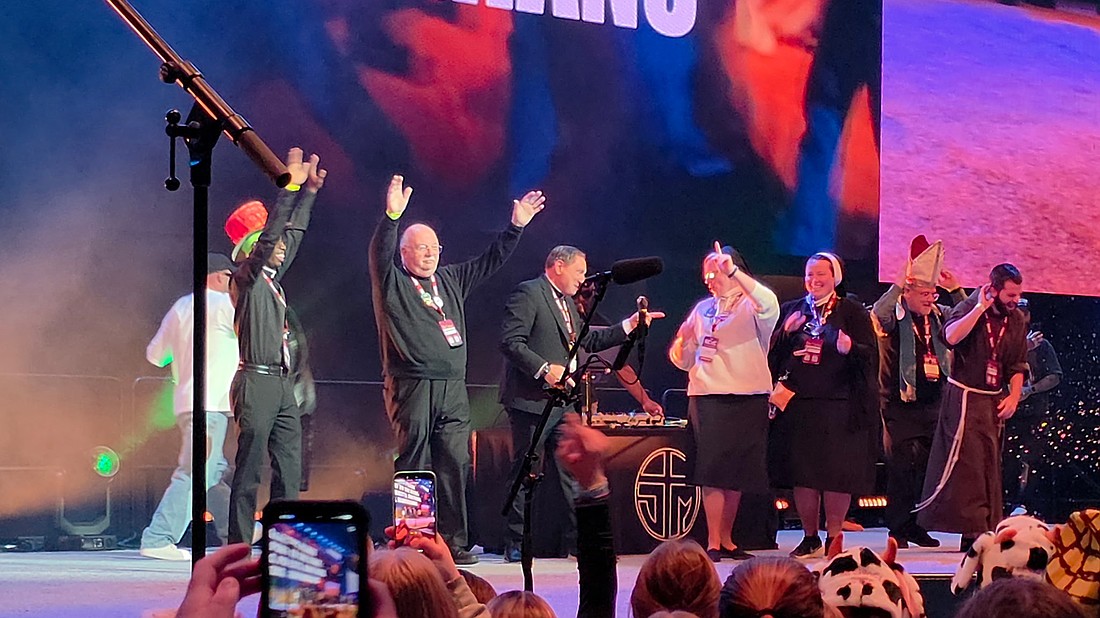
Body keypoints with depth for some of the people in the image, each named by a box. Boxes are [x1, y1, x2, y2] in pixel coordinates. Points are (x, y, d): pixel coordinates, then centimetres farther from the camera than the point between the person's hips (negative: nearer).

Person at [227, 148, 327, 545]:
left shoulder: (271, 279, 19)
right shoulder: (248, 278, -3)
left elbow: (293, 234, 27)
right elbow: (269, 236, -15)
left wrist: (309, 191, 26)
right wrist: (290, 188, -16)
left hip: (282, 385, 9)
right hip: (257, 382, -9)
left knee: (290, 466, 4)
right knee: (249, 470, -8)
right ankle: (239, 548, -7)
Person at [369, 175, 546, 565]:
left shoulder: (451, 281, 21)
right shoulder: (391, 282, 4)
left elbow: (491, 261, 25)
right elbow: (380, 253, -15)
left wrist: (517, 226, 18)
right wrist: (392, 216, -30)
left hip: (453, 389, 5)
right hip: (411, 385, -5)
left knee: (455, 466, 0)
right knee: (413, 467, -6)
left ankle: (454, 543, 2)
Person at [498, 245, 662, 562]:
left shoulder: (566, 302, 21)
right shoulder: (528, 294, -9)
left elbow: (588, 340, 24)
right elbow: (510, 342, -17)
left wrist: (629, 326, 16)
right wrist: (545, 369, -24)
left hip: (561, 403, 9)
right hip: (531, 401, -9)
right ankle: (514, 546, 1)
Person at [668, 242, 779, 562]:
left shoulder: (750, 305, 2)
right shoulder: (703, 309, 17)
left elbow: (770, 305, -24)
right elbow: (686, 360, 21)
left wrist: (733, 271, -26)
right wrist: (681, 349, -3)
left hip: (748, 400, -2)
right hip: (707, 398, 2)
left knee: (738, 474, 5)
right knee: (712, 471, -6)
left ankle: (726, 540, 16)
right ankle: (713, 543, -5)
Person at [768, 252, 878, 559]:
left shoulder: (852, 312, 5)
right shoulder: (790, 310, 15)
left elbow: (871, 354, -4)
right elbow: (771, 354, 10)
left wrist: (850, 348, -24)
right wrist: (785, 332, -7)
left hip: (838, 404, -3)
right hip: (797, 402, 3)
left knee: (836, 474, -6)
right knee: (801, 474, 2)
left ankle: (833, 537, 4)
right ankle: (810, 538, 13)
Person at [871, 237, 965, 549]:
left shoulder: (937, 315, 12)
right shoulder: (895, 318, -6)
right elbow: (879, 312, -27)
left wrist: (955, 289, -3)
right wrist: (899, 283, -30)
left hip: (932, 403, 5)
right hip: (901, 404, -5)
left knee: (927, 466, 7)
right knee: (901, 466, -5)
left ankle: (917, 526, 14)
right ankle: (897, 529, -1)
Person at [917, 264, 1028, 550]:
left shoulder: (1017, 320, 7)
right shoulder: (970, 308, -9)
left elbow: (1018, 365, 13)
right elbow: (951, 336, -30)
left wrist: (1014, 396, 0)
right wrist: (981, 308, -24)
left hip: (994, 400, 6)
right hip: (964, 396, -6)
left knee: (989, 464, 8)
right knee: (966, 462, -11)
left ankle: (985, 531, 13)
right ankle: (972, 530, -12)